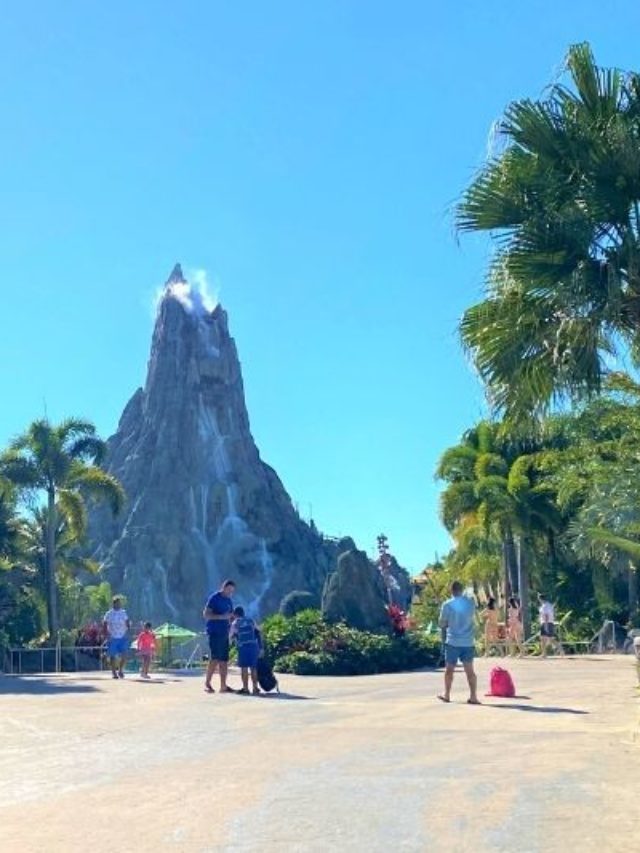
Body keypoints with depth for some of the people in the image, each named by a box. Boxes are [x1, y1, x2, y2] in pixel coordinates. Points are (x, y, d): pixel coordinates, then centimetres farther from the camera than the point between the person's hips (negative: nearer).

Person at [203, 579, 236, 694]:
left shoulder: (229, 601, 16)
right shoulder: (214, 598, -5)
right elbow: (206, 614, -12)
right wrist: (221, 616, -22)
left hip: (224, 633, 7)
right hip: (214, 633, -7)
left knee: (224, 660, 5)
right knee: (215, 659, -13)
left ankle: (223, 686, 8)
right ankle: (207, 683, -4)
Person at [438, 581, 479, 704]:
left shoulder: (447, 605, -8)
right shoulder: (470, 602, 1)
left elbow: (441, 623, -2)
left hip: (453, 642, -2)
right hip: (468, 642, 2)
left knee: (449, 669, 10)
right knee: (469, 670, 3)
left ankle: (447, 695, 18)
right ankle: (473, 696, -2)